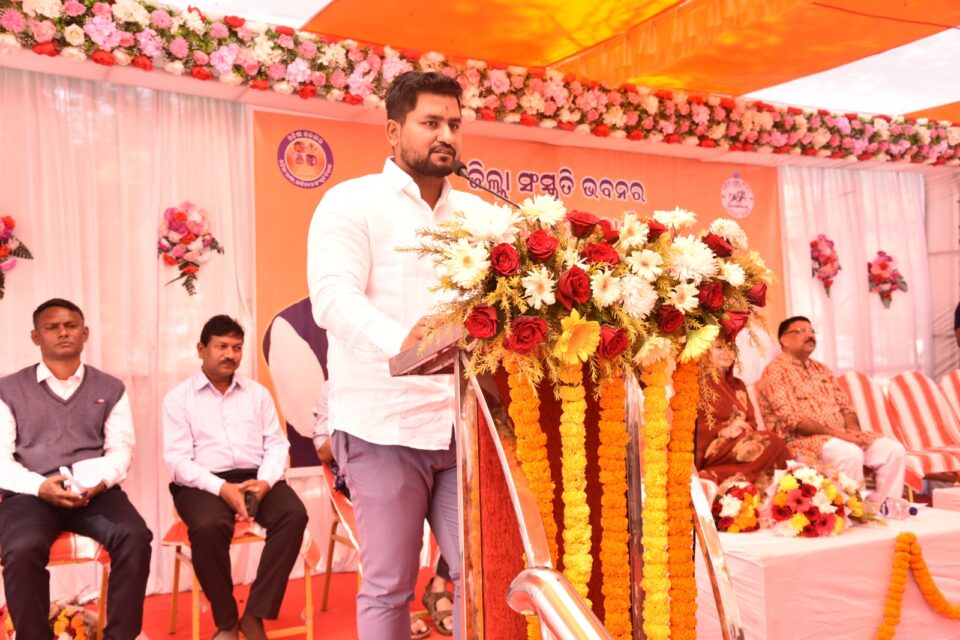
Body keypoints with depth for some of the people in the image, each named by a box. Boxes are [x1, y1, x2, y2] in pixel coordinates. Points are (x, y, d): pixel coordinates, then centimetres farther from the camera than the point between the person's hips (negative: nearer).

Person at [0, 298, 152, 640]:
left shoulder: (110, 389, 15)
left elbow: (121, 449, 8)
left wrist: (101, 481, -15)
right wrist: (41, 487, -16)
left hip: (96, 492, 1)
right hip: (30, 494, -1)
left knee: (135, 538, -28)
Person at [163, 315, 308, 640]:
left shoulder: (258, 393, 17)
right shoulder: (178, 398, 6)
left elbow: (276, 444, 8)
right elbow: (178, 461, -4)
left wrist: (265, 481, -13)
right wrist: (222, 488, -20)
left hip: (256, 479, 3)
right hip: (204, 484, -3)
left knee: (294, 514, -28)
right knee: (208, 527, -36)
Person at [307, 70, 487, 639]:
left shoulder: (476, 213, 17)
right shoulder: (352, 202, 0)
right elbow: (333, 295, -15)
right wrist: (399, 342, -33)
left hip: (463, 423, 5)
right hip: (385, 423, -4)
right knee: (389, 585, 4)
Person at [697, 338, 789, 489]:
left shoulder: (738, 385, 24)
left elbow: (751, 420, 16)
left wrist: (744, 427, -9)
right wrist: (723, 431, -20)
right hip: (711, 448, -6)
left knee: (775, 442, -26)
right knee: (774, 443, -27)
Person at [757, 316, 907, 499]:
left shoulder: (821, 369, 21)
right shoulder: (775, 371, -5)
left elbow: (846, 406, 19)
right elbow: (791, 418, -16)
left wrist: (853, 428, -4)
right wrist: (833, 432, -20)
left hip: (842, 436, 8)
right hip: (803, 440, -8)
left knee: (894, 449, -9)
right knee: (851, 454, -33)